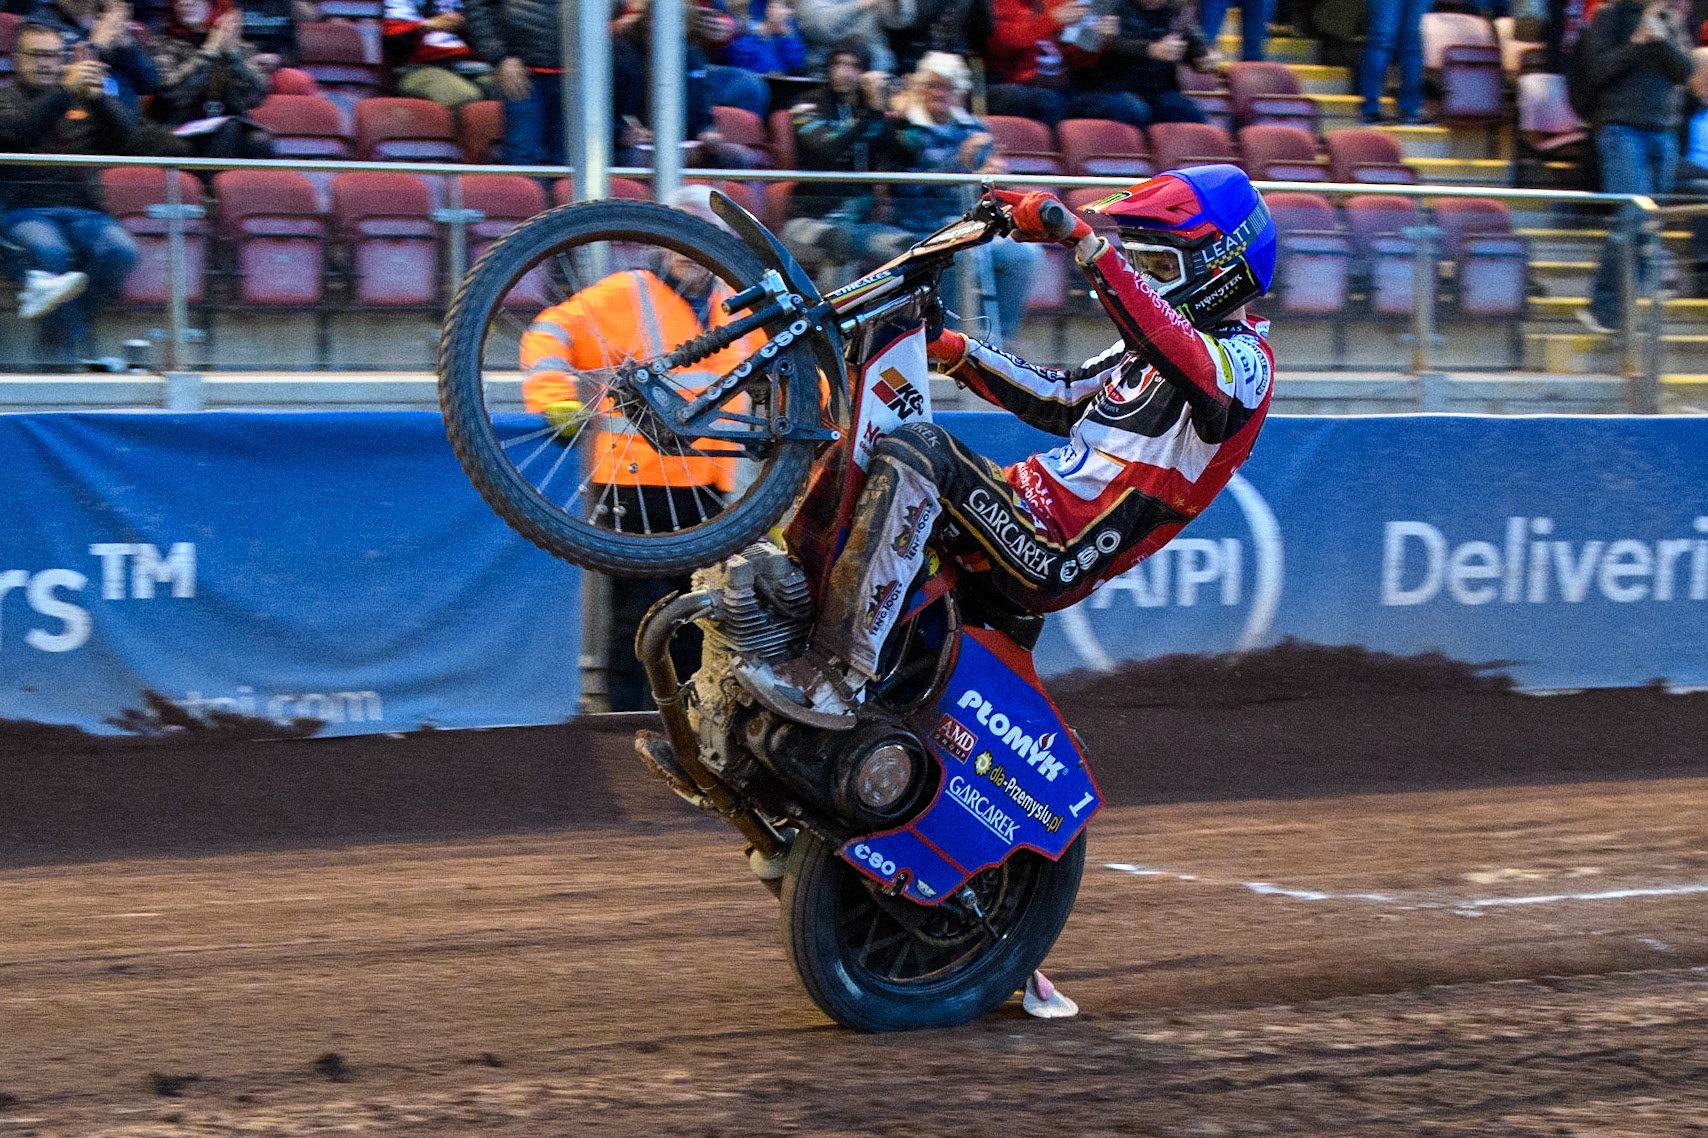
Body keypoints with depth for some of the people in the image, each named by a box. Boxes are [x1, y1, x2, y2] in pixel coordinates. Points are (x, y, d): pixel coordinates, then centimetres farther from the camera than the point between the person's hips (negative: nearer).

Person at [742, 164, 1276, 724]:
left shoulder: (1243, 361, -9)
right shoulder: (1150, 347, 22)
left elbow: (1181, 357, -31)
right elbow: (1060, 399, 27)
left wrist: (1081, 238, -37)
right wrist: (952, 349, 15)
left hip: (1053, 559, -10)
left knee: (913, 455, -30)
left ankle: (835, 676, -32)